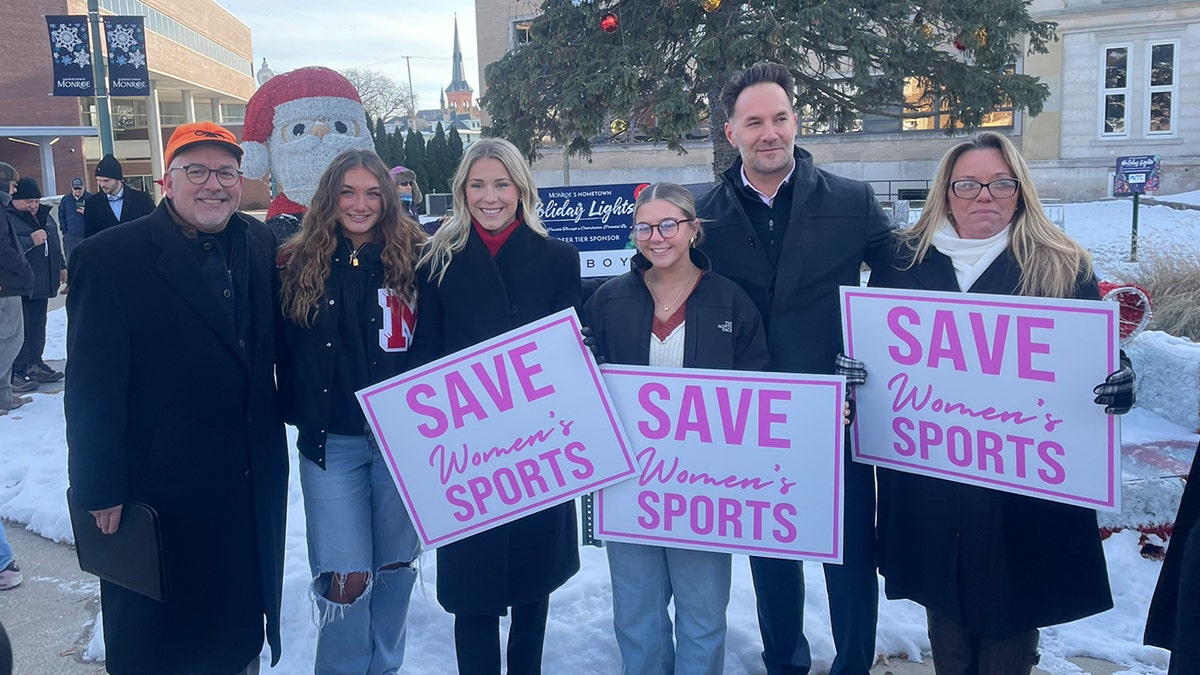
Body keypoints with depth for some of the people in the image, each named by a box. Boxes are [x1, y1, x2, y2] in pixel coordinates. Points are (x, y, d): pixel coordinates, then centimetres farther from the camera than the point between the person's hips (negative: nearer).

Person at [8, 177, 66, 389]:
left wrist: (62, 267, 25)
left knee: (38, 327, 14)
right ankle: (16, 372, -1)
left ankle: (34, 364, 24)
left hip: (42, 283, 8)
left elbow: (54, 244, 26)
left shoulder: (44, 215, 14)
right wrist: (30, 241, -26)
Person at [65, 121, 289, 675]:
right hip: (162, 488, -4)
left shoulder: (262, 245, 2)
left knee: (243, 626, 22)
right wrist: (101, 491, -13)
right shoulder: (109, 257, -13)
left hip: (255, 483, 5)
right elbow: (92, 387, -13)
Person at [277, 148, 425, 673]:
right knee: (346, 577, -3)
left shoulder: (414, 258, -1)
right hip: (331, 440, -1)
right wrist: (299, 414, -6)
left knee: (395, 566, 14)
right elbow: (284, 354, 1)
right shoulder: (298, 264, 0)